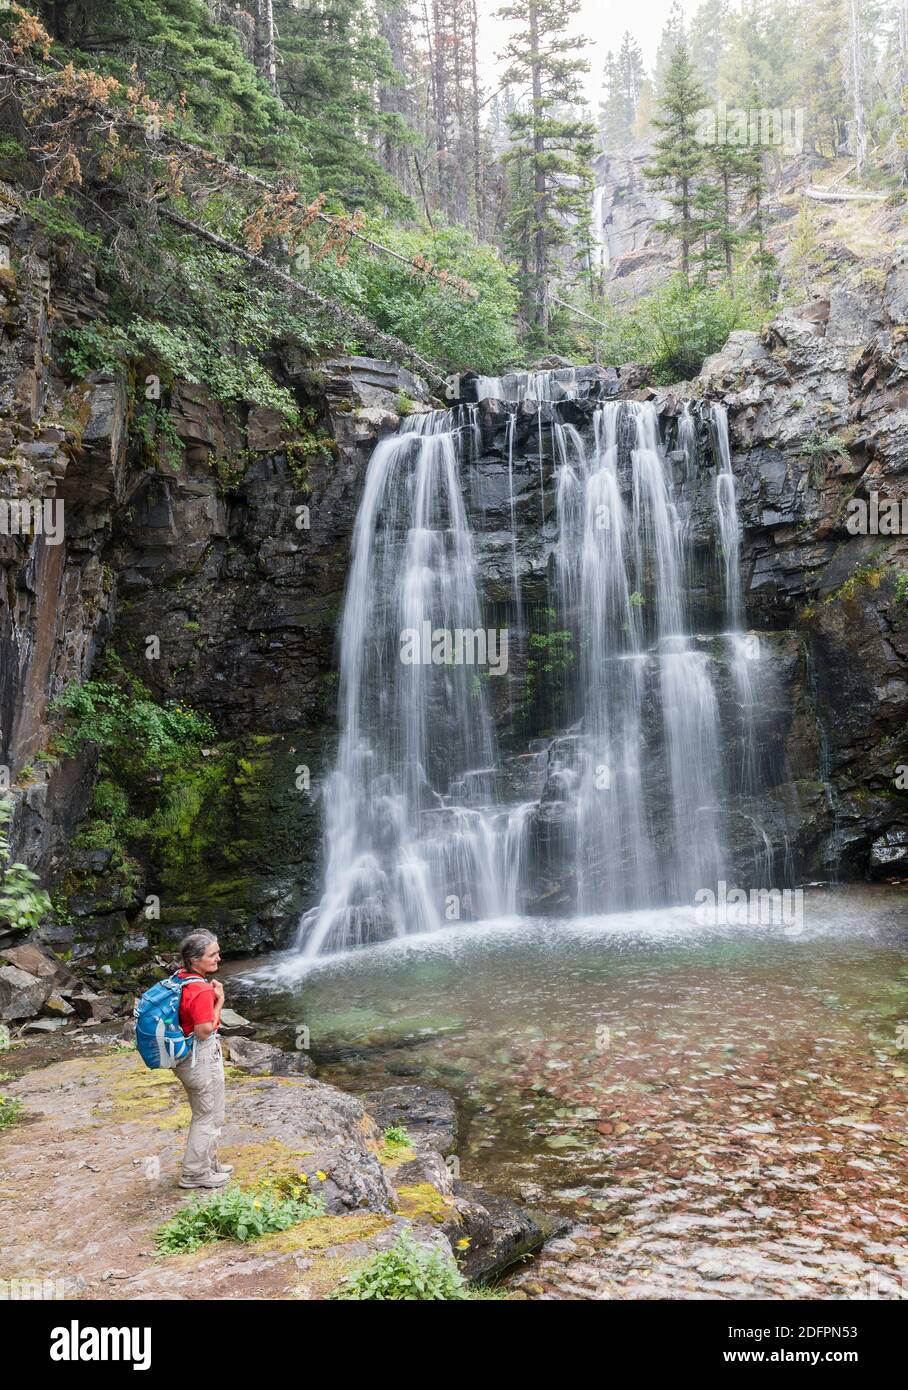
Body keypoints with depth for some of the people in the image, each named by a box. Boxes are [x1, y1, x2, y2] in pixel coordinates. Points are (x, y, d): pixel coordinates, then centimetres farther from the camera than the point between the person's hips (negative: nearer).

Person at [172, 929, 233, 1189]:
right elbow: (205, 1030, -26)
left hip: (185, 1057, 10)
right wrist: (219, 1001, -17)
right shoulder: (202, 990, -29)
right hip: (202, 1059, -10)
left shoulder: (180, 978, 0)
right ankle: (195, 1173, 19)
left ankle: (209, 1162, 39)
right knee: (209, 1116, 8)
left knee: (203, 1113, 25)